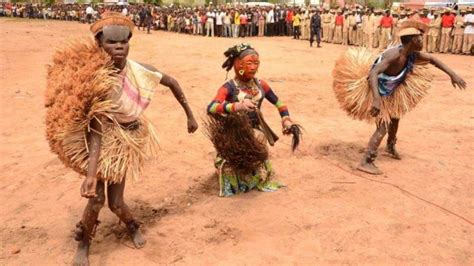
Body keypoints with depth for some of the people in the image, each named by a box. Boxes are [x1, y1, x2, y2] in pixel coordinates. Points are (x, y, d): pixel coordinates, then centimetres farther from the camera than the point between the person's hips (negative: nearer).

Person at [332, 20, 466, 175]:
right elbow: (373, 73, -45)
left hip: (389, 92, 9)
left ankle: (390, 147, 51)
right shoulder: (395, 55, -33)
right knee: (383, 127, -16)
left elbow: (432, 59, 12)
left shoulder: (412, 55, -7)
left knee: (395, 118, 26)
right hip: (376, 92, -9)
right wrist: (376, 100, -56)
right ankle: (365, 162, -14)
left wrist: (452, 74, 5)